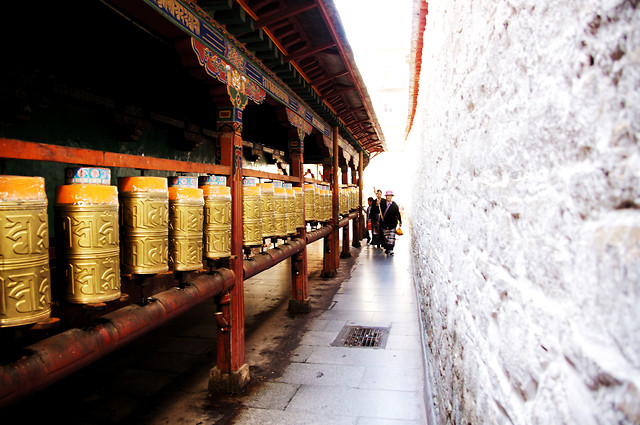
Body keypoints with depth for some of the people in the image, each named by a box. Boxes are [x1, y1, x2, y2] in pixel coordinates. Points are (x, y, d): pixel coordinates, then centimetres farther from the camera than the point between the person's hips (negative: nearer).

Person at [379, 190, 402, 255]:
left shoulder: (394, 205, 2)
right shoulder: (382, 203, 3)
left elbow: (398, 214, 6)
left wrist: (400, 221, 6)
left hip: (392, 224, -2)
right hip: (384, 224, 2)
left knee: (391, 238, -6)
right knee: (386, 238, 8)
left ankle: (390, 250, -5)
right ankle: (387, 249, 19)